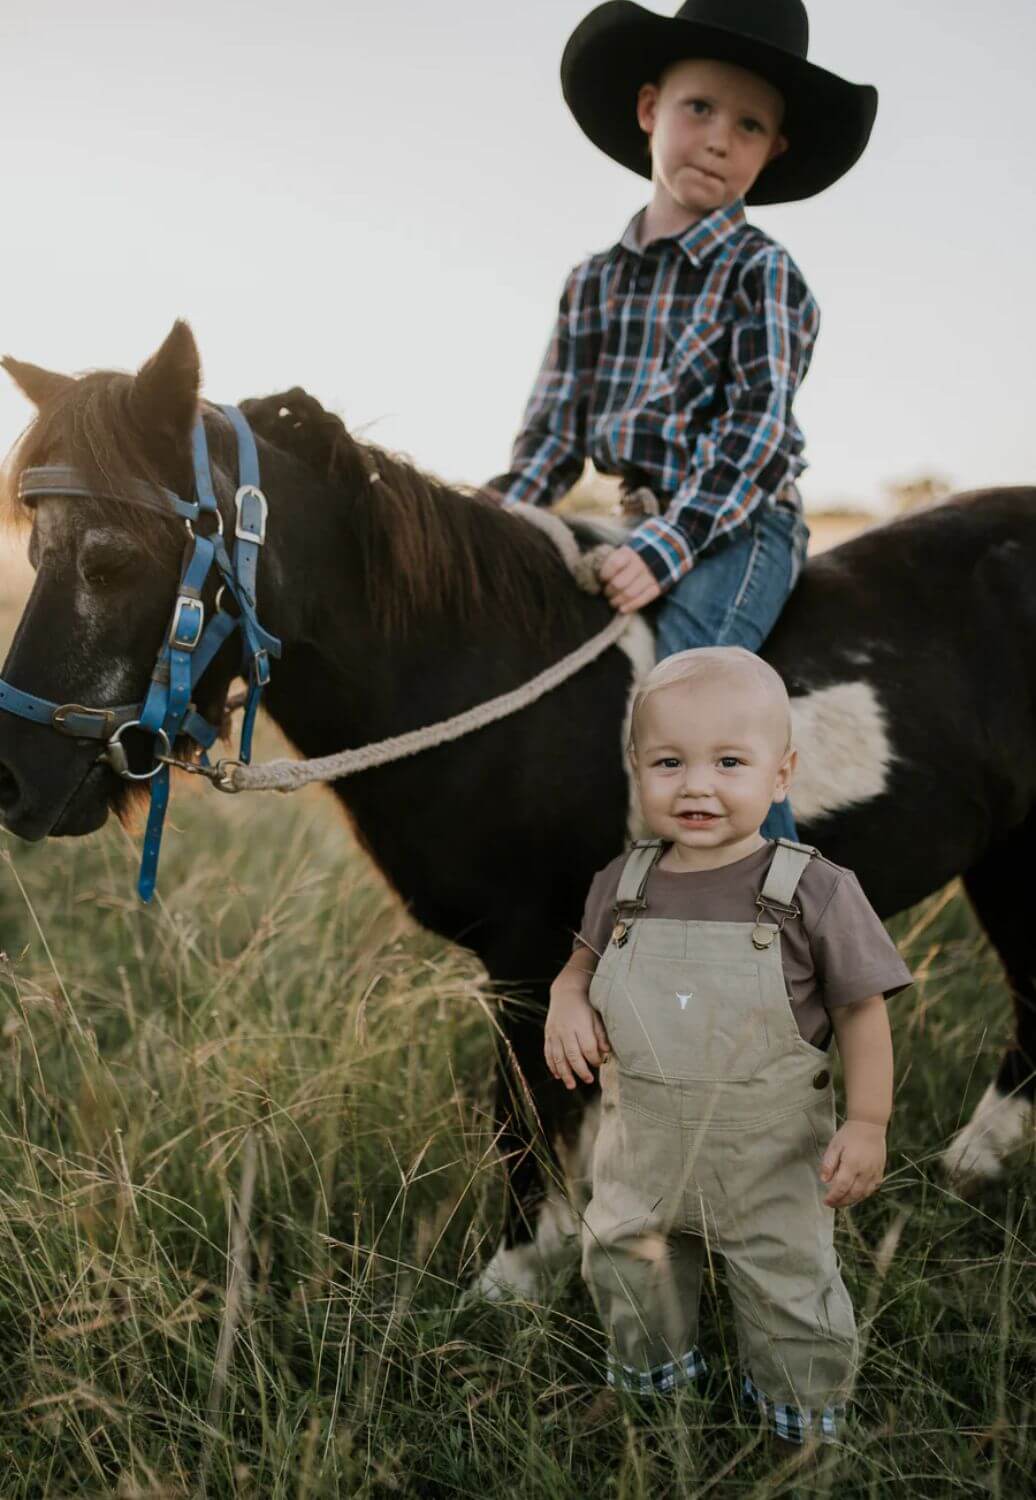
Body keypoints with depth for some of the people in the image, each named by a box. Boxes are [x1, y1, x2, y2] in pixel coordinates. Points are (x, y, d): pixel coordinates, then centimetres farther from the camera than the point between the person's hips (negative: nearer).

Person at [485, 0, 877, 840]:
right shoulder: (594, 284, 11)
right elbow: (554, 433, 11)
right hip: (641, 523, 7)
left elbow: (758, 427, -14)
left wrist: (667, 546, -24)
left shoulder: (763, 274, -5)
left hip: (739, 526, -6)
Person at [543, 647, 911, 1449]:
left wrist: (867, 1122, -17)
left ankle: (804, 1428, 45)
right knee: (626, 1277, 25)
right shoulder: (622, 885, -6)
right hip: (642, 1154, 4)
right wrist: (567, 1002, -10)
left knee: (792, 1307, 15)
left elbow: (861, 1011, -11)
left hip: (769, 1163, -3)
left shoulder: (815, 891, -17)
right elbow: (586, 960, 11)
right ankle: (653, 1383, 55)